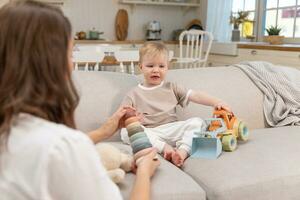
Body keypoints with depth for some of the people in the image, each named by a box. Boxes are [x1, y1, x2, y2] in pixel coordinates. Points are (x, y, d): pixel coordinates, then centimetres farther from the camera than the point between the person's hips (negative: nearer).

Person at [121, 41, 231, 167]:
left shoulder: (172, 88, 17)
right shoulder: (133, 94, 11)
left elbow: (195, 95, 5)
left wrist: (216, 102, -11)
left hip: (172, 130, 2)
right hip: (149, 133, -2)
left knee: (196, 122, -18)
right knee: (126, 132, -29)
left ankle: (182, 151, -36)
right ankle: (165, 148, -35)